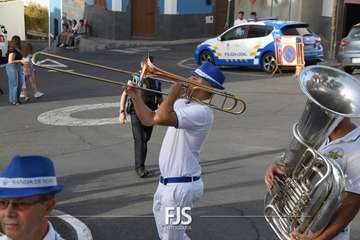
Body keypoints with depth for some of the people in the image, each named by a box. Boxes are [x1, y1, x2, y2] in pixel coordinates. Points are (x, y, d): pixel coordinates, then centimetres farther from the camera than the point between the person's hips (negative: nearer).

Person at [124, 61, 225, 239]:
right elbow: (149, 119, 11)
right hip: (167, 181, 10)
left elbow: (162, 118, -37)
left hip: (181, 186, -10)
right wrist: (136, 96, -2)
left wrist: (174, 91, -22)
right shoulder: (181, 104, 8)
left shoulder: (202, 112, -23)